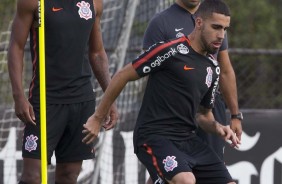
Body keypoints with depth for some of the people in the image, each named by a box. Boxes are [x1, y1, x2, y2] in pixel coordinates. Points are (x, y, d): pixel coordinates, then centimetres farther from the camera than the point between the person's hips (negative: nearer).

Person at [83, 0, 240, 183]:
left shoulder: (213, 67, 13)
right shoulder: (171, 51, -10)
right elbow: (122, 76, -4)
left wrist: (217, 127, 1)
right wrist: (98, 118, -1)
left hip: (188, 139, 8)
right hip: (155, 136, -8)